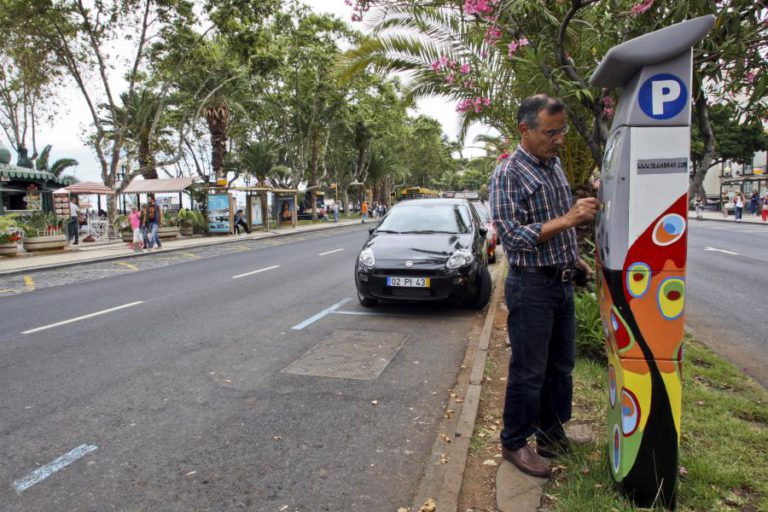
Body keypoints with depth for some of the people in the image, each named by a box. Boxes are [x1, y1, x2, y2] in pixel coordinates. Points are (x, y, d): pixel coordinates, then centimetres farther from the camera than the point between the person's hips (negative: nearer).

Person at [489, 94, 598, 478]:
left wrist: (575, 258, 18)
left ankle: (552, 433, 34)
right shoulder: (508, 175, -14)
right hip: (531, 286, -8)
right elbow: (512, 237, -22)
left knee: (560, 366, 17)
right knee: (528, 372, 2)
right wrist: (566, 220, -28)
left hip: (562, 282, 8)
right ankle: (514, 443, 20)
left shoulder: (555, 165, 11)